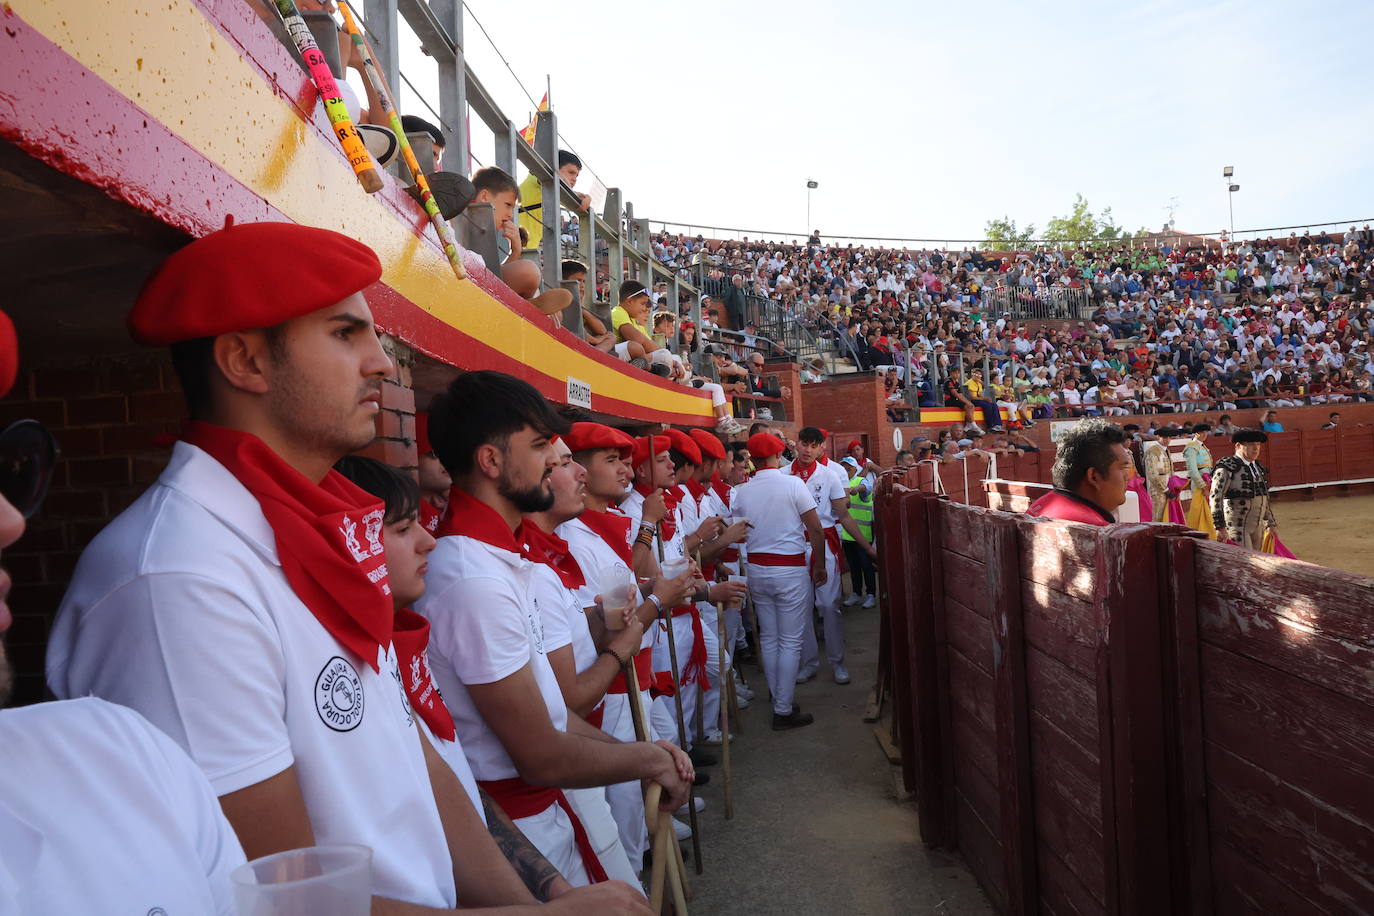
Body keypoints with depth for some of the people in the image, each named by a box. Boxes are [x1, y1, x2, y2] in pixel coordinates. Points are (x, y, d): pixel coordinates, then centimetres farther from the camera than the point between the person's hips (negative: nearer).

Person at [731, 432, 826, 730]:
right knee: (790, 641, 2)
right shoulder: (793, 484, -11)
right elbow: (815, 530, -11)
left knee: (768, 638, 16)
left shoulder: (741, 491, 0)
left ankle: (777, 697, 28)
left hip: (756, 569, 5)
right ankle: (784, 710, 6)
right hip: (791, 569, -4)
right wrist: (819, 566, 0)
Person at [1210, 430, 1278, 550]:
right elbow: (1216, 498, -17)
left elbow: (1264, 498, 24)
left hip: (1258, 526, 8)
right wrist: (1220, 527, -21)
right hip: (1237, 525, -8)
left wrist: (1271, 523, 23)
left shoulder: (1258, 468, 15)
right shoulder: (1227, 468, -11)